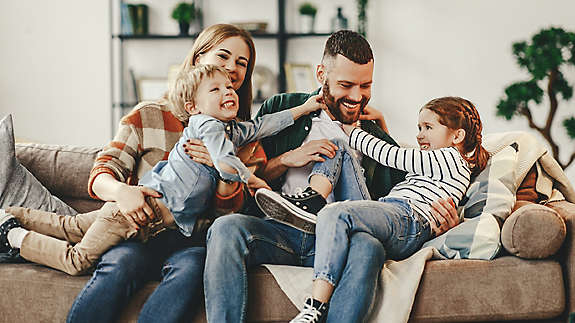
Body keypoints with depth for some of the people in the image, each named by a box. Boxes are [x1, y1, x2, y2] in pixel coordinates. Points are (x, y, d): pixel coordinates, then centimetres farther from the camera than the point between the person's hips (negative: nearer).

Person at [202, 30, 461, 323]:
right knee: (226, 228, -33)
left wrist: (439, 221, -2)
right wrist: (288, 159, -2)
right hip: (278, 230, 0)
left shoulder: (379, 142, 22)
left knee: (369, 247, -35)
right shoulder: (281, 109, 18)